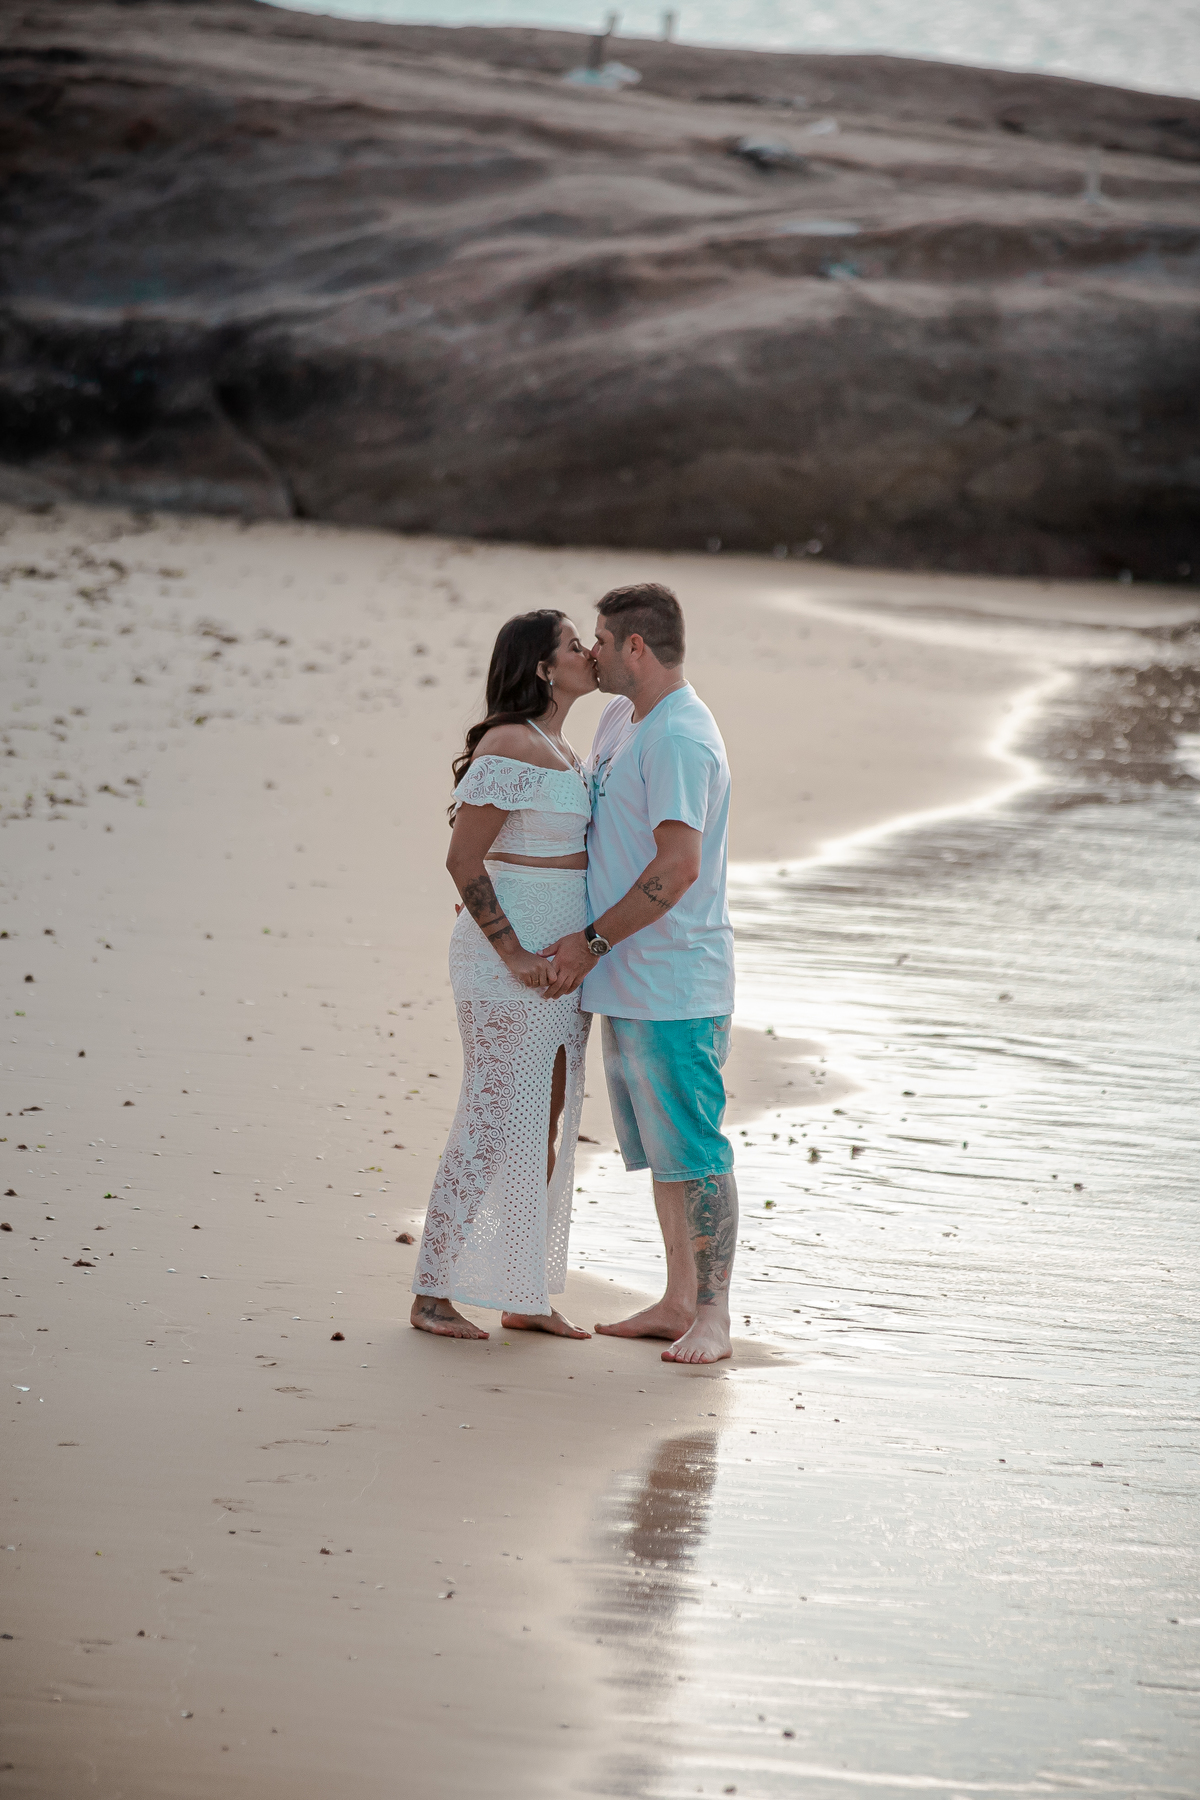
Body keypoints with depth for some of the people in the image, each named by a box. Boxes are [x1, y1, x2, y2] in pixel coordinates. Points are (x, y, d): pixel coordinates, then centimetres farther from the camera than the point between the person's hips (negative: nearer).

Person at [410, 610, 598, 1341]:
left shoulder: (562, 751, 14)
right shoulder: (510, 747, -16)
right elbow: (463, 860, -18)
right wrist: (515, 956, -20)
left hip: (561, 964, 9)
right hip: (508, 959, -9)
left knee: (548, 1129, 10)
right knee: (495, 1126, -6)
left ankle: (526, 1297, 17)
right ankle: (433, 1294, 1)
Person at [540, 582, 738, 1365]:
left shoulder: (679, 737, -18)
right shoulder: (622, 722, 15)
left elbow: (678, 866, -25)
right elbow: (594, 831, 29)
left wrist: (592, 941, -18)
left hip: (675, 986, -10)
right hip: (630, 982, 10)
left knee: (693, 1151, -5)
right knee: (659, 1150, 15)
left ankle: (713, 1315, 0)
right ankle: (678, 1301, 23)